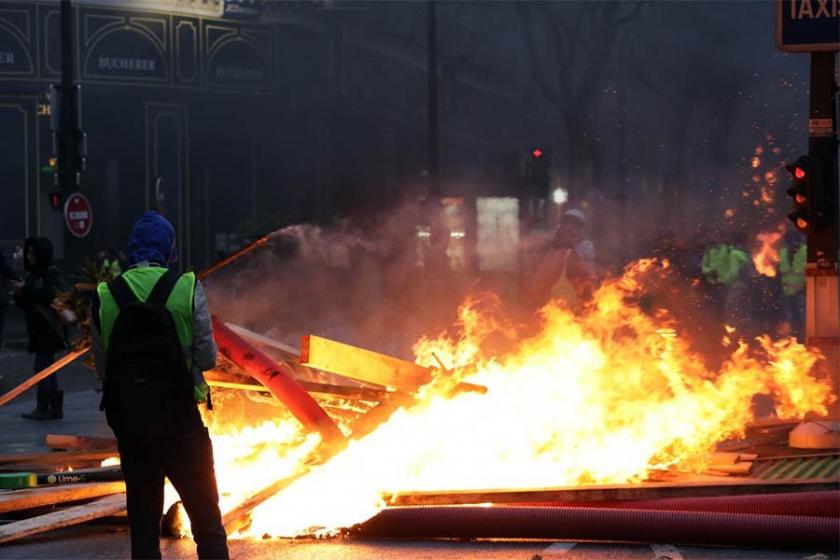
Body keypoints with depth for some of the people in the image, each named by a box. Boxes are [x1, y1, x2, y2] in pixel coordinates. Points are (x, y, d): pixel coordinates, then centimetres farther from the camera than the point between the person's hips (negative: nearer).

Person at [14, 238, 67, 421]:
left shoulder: (52, 274, -9)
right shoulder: (32, 274, 14)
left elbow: (53, 295, -26)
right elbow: (25, 304, 19)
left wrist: (27, 289, -22)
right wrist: (20, 295, -3)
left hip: (49, 328, -9)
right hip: (37, 329, 9)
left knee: (42, 365, -10)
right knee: (47, 366, 10)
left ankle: (43, 407, -8)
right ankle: (55, 407, 15)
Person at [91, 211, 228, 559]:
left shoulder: (105, 296, -1)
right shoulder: (187, 288, -8)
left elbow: (102, 366, 3)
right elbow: (207, 357, -6)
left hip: (129, 423, 3)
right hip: (181, 421, -2)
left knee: (142, 528, 10)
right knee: (207, 523, 2)